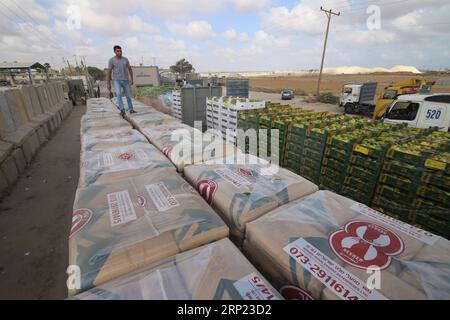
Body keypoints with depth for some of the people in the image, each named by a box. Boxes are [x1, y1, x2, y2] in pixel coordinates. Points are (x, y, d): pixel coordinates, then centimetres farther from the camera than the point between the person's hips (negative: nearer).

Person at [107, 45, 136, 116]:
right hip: (116, 80, -3)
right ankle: (122, 110, -26)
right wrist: (109, 84, -7)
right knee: (119, 94, -23)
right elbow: (109, 72, -5)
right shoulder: (111, 60, -5)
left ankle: (131, 109, 24)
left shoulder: (125, 59, 3)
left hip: (126, 80, 3)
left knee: (128, 95, 7)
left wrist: (132, 80, 2)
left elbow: (130, 69, 9)